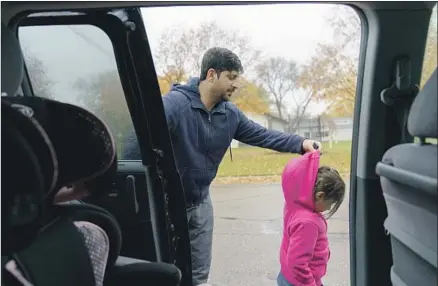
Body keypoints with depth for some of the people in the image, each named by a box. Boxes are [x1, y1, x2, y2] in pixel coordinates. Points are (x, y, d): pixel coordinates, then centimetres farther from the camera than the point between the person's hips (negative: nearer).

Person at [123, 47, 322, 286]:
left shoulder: (230, 113, -4)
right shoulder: (174, 103, -25)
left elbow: (260, 135, 3)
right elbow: (137, 140, -30)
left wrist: (299, 143, -7)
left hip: (201, 203, 6)